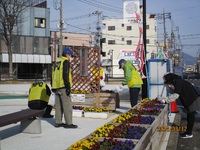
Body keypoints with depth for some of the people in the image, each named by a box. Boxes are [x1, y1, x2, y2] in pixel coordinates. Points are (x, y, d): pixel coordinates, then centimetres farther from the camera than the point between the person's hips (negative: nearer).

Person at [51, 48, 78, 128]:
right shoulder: (66, 61, -6)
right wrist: (68, 87, -17)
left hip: (56, 87, 9)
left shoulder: (56, 62, 20)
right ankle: (68, 123, -5)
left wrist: (53, 87, 24)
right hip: (63, 87, -9)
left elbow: (53, 76, 21)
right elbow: (66, 75, -17)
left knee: (58, 105, 12)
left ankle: (58, 122, 15)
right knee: (67, 105, -5)